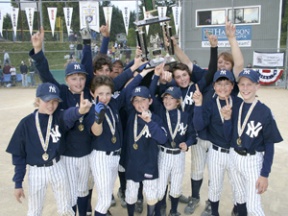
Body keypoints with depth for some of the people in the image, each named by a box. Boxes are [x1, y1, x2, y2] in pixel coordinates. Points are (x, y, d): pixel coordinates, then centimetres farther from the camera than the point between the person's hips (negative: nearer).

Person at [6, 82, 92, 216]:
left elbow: (69, 115, -36)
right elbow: (19, 154, -4)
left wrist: (80, 110, -60)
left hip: (57, 168, 1)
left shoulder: (59, 118, -10)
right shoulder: (26, 123, -11)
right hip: (36, 172, -1)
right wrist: (18, 183, -4)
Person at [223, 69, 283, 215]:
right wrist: (227, 119, -16)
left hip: (253, 161, -5)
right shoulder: (235, 108, 0)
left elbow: (269, 145, -11)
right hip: (234, 158, 5)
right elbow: (229, 138, -1)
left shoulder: (264, 111, -14)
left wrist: (265, 174, -13)